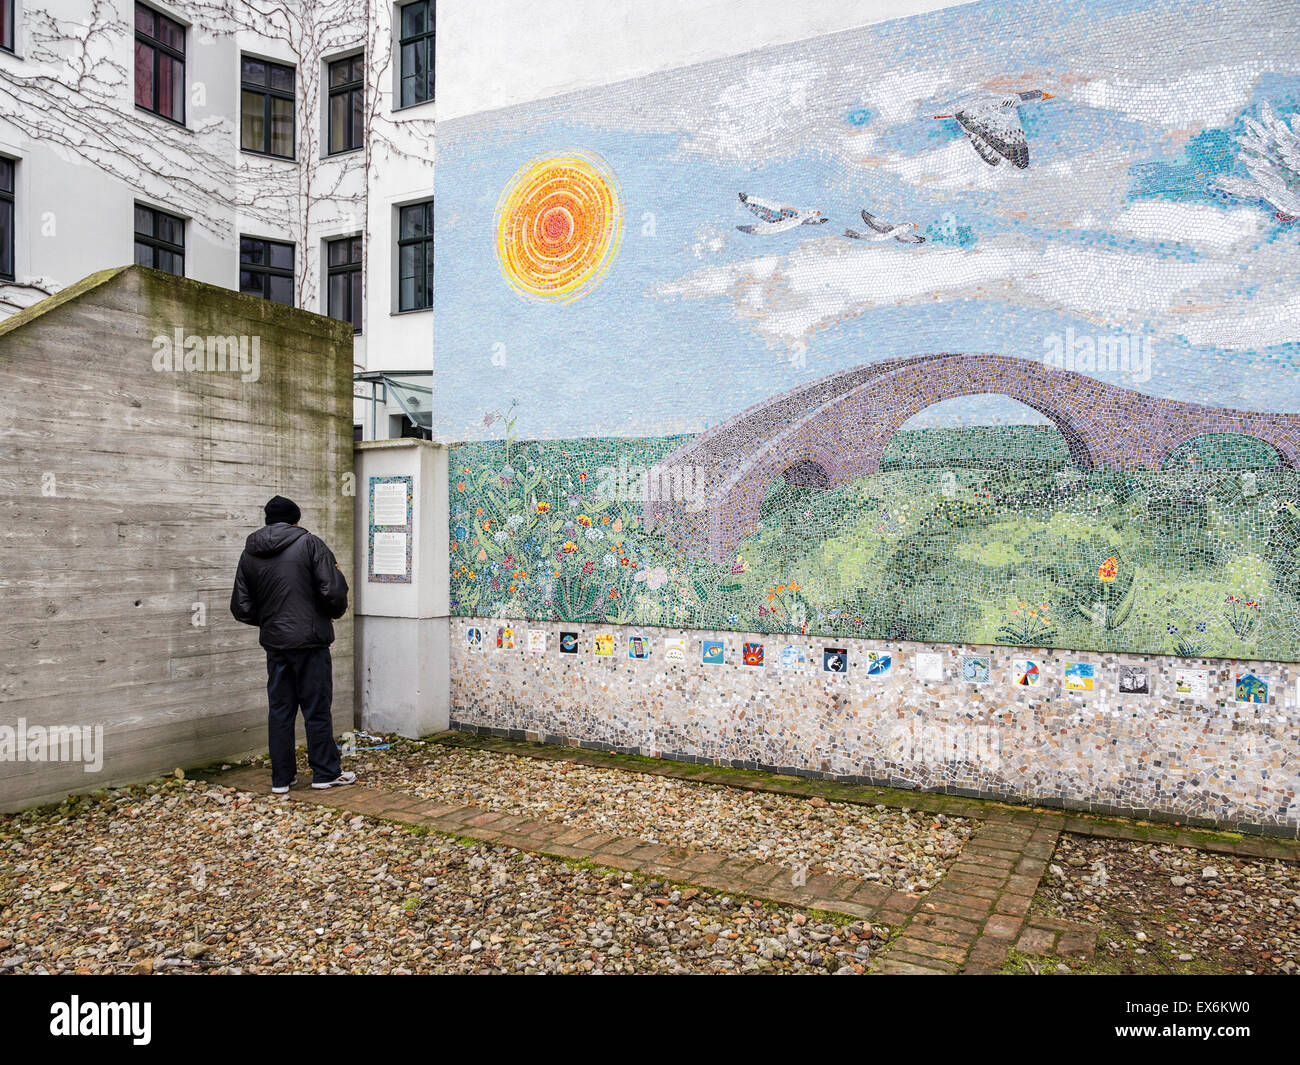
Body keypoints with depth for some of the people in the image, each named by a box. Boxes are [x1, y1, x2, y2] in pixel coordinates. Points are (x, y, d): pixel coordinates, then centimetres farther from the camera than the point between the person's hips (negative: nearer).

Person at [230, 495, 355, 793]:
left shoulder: (249, 555, 8)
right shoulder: (309, 543, -7)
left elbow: (241, 608, 9)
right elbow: (334, 590, -14)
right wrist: (337, 611, 7)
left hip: (274, 643, 5)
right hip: (310, 640, -4)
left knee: (280, 710, 11)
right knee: (317, 708, 4)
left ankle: (282, 777, 16)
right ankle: (325, 772, 12)